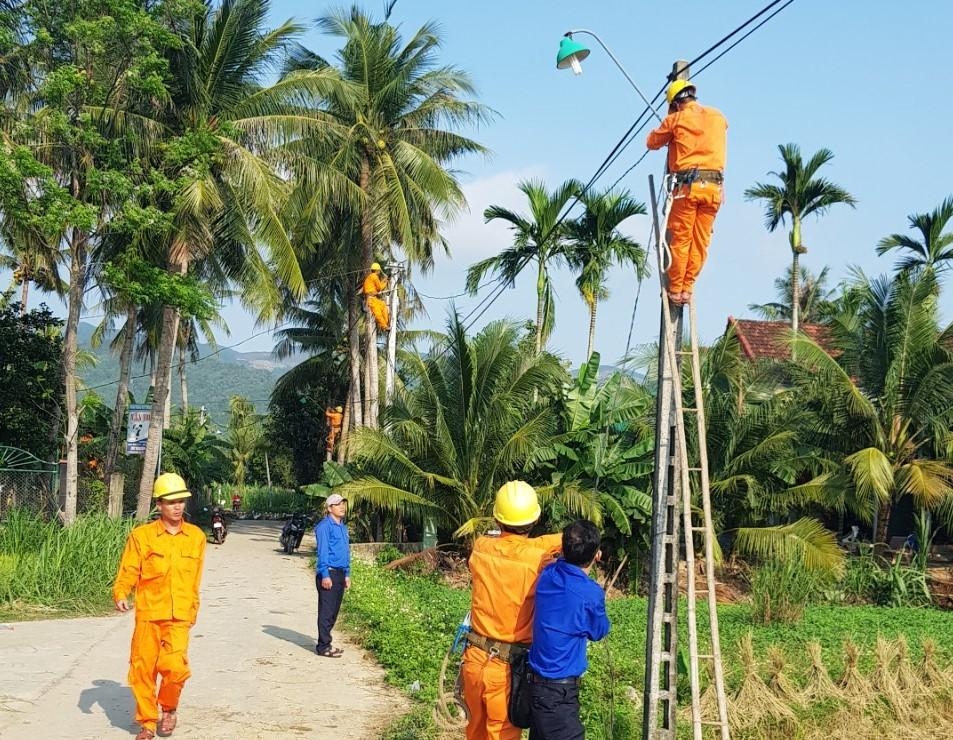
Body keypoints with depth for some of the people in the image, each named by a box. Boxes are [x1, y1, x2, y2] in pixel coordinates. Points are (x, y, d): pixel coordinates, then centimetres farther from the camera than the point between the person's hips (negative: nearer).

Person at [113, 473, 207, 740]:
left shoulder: (196, 537, 6)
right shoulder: (141, 535, -2)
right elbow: (127, 572, 0)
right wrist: (121, 595, -18)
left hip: (179, 617, 0)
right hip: (148, 614, 0)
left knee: (175, 667, -13)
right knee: (143, 669, 4)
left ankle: (169, 709, 16)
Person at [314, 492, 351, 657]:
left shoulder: (343, 527, 17)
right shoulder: (324, 526, -10)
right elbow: (323, 552, -14)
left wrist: (347, 574, 19)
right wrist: (325, 575, -19)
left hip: (340, 574, 9)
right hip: (328, 574, -9)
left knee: (334, 612, 12)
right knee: (326, 611, -6)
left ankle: (325, 643, 20)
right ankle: (323, 647, -2)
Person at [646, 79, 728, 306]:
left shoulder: (676, 119, 3)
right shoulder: (718, 117, 14)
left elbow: (652, 142, 15)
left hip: (688, 185, -3)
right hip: (714, 187, 3)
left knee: (680, 239, 2)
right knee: (700, 241, 5)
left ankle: (675, 289, 5)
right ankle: (687, 289, 7)